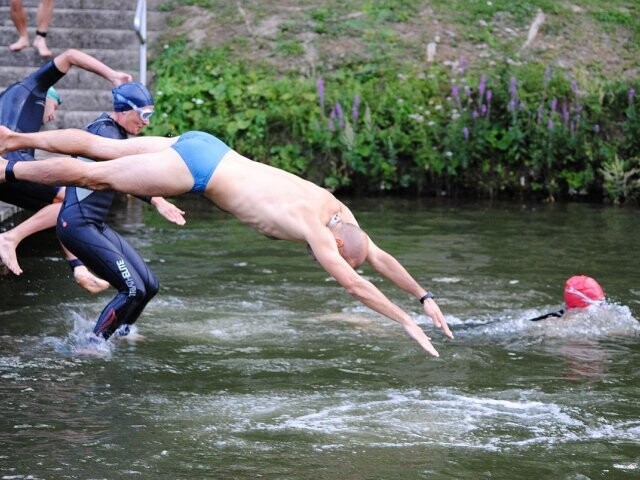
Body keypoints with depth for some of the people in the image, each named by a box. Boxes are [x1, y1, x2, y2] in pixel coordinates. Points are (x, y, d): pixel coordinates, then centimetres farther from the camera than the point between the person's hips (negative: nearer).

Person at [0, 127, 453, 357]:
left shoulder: (339, 213, 0)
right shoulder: (316, 230, -23)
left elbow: (381, 258, 10)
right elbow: (353, 283, -28)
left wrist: (426, 297, 7)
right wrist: (406, 321, -27)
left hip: (202, 147, 7)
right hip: (194, 167, -7)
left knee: (100, 149, 18)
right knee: (94, 177, 5)